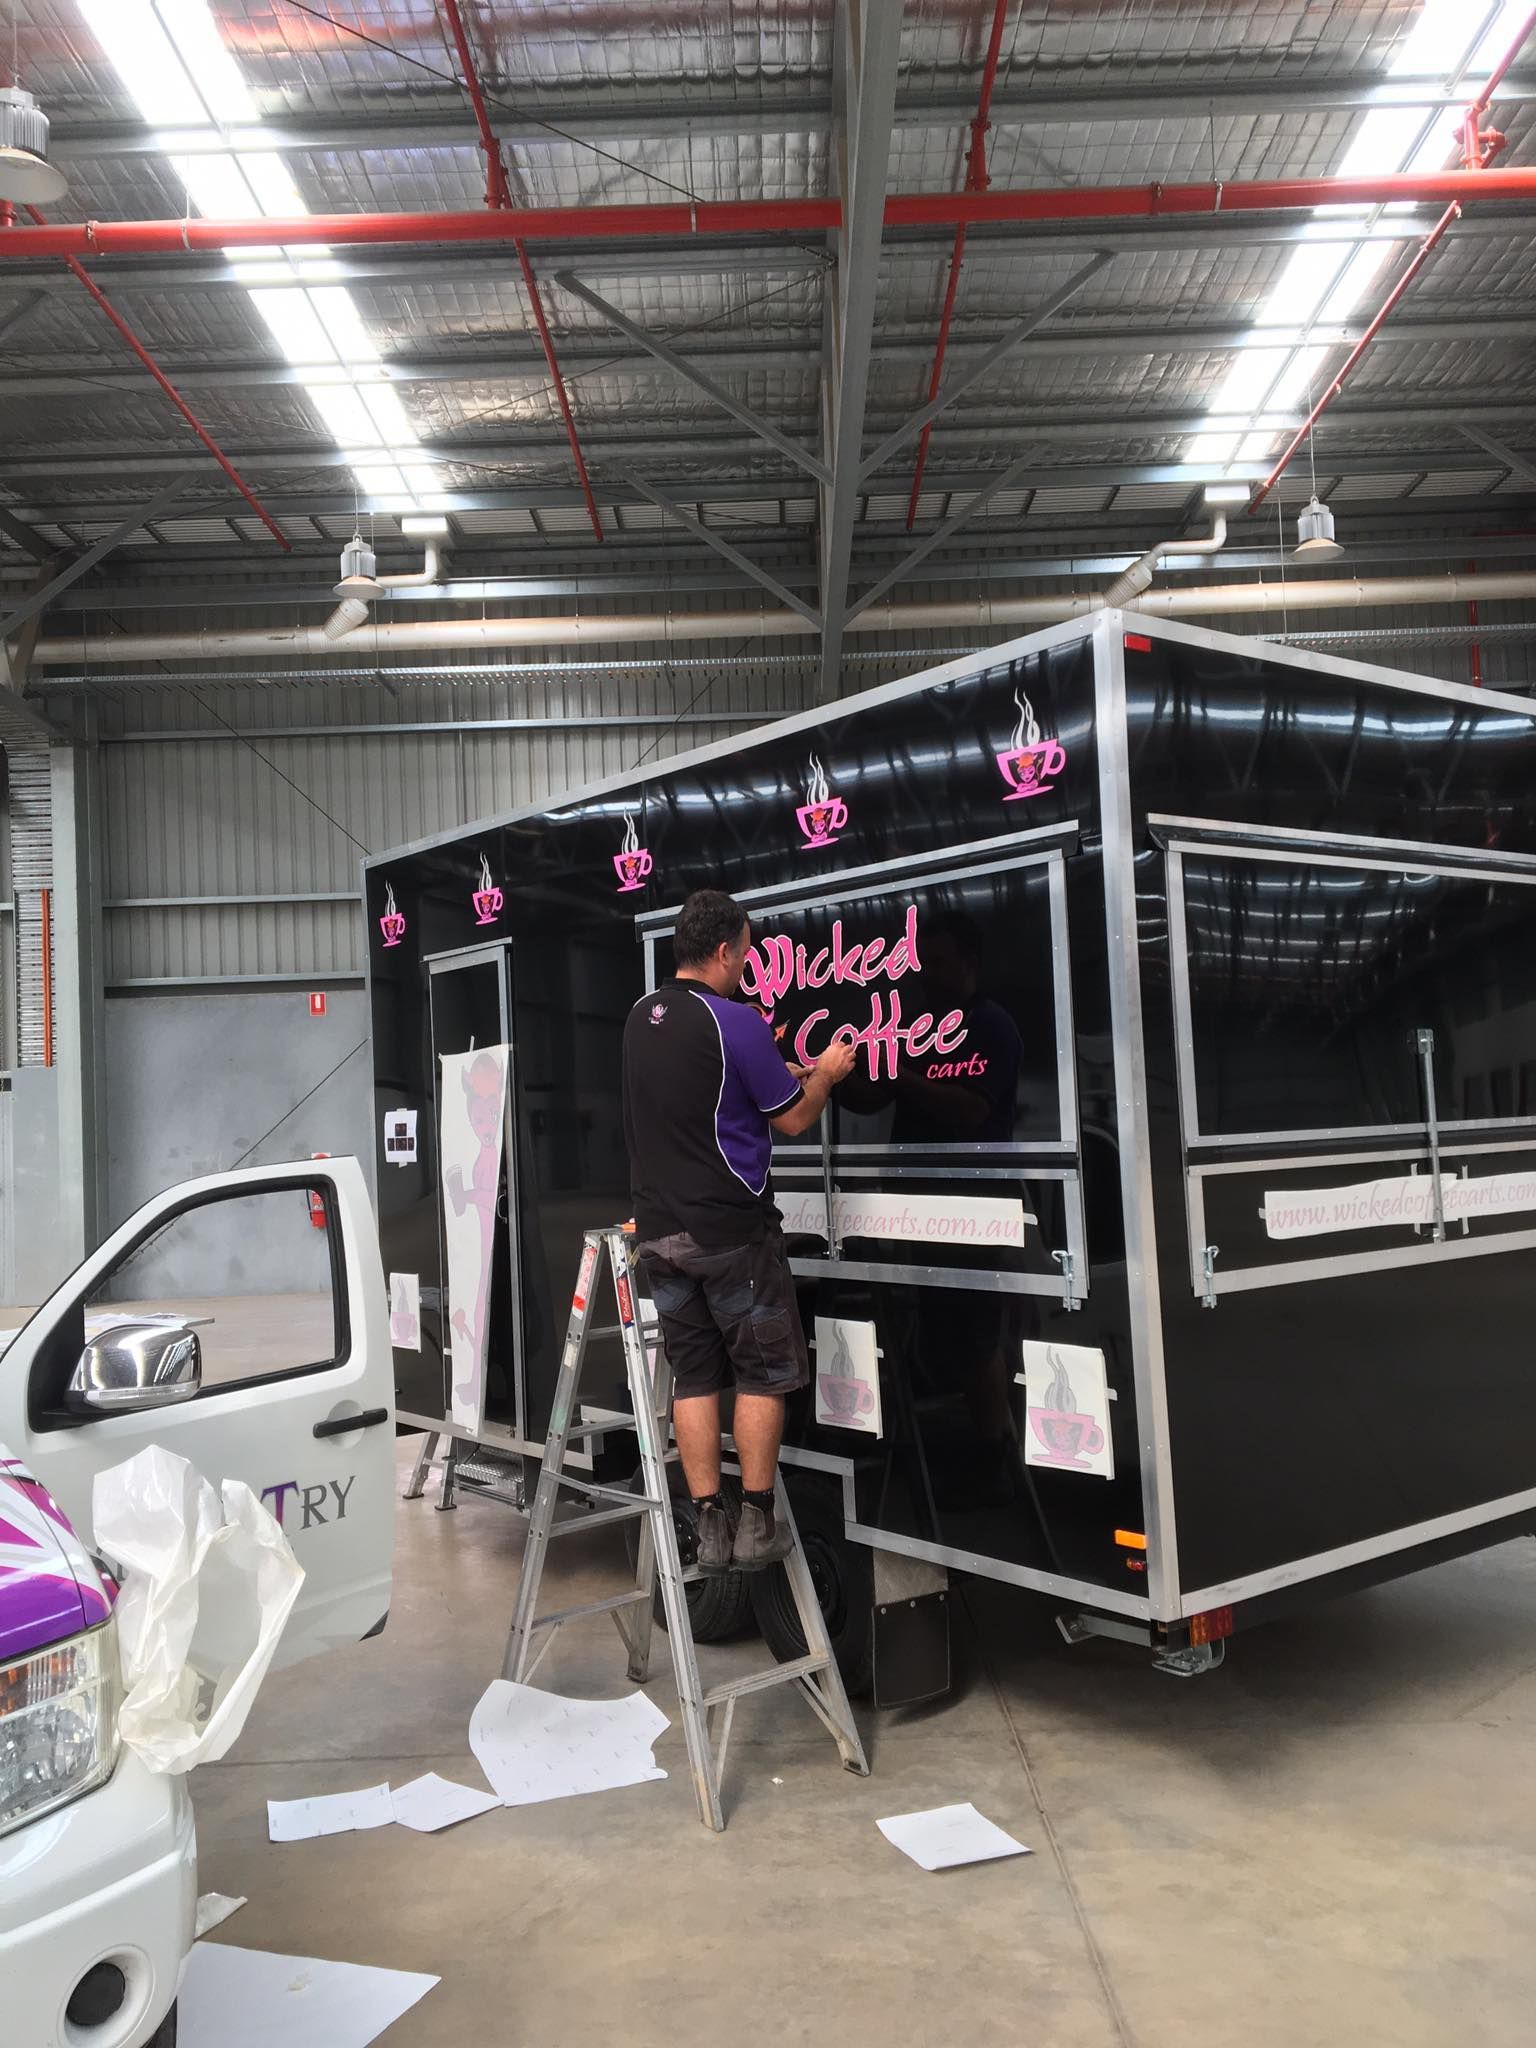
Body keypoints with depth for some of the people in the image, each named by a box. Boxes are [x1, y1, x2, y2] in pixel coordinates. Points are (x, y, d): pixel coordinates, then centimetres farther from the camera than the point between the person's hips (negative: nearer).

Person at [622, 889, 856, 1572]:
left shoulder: (641, 1017, 7)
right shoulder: (734, 1021, -15)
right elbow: (793, 1119, -5)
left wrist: (781, 1074, 26)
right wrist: (825, 1074, 14)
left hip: (660, 1229, 6)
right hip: (731, 1232, -6)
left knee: (693, 1376, 10)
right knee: (762, 1373, 7)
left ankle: (710, 1527, 13)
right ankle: (756, 1525, 10)